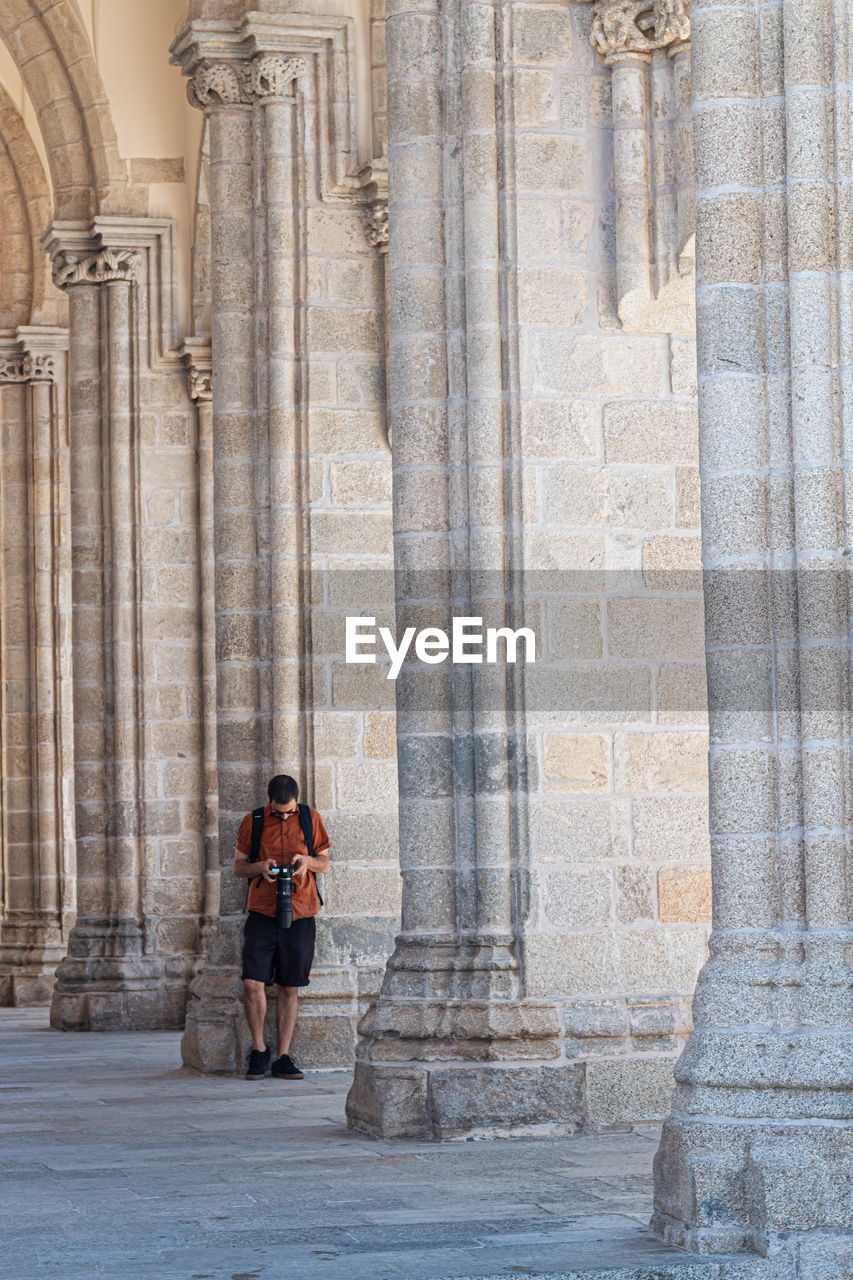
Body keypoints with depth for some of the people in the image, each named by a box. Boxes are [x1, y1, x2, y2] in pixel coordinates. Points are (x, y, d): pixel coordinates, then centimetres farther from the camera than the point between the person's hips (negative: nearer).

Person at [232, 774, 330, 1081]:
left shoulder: (311, 819, 6)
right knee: (252, 983, -12)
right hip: (262, 914, -1)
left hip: (299, 915, 1)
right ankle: (259, 1050, 5)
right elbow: (238, 866, 10)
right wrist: (259, 867, -12)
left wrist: (307, 860, -9)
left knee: (290, 989, 3)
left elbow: (325, 862, 14)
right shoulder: (252, 822, 4)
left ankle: (283, 1057, 9)